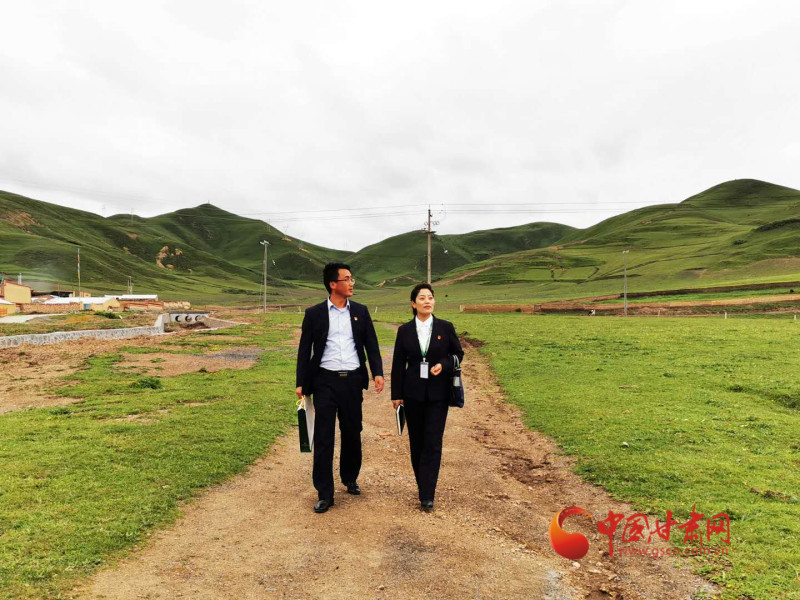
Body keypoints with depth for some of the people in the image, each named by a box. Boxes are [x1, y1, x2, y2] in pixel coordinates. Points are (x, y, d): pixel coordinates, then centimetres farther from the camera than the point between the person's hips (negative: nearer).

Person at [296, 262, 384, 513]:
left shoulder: (360, 311, 6)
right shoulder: (314, 313, 0)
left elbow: (371, 345, 5)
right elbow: (304, 351, 2)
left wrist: (378, 373, -8)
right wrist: (301, 384, -2)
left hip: (352, 380, 2)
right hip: (325, 381, -2)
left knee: (352, 434, 13)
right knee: (323, 438, 1)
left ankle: (350, 479, 36)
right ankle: (325, 494, 11)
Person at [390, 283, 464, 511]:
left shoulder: (445, 327, 0)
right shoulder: (405, 330, 1)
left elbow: (458, 353, 8)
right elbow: (398, 364, 4)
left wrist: (444, 365, -13)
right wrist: (396, 394, 3)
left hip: (438, 393, -1)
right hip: (413, 393, 1)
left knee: (433, 443, -4)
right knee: (417, 442, 10)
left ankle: (427, 496, 1)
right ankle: (424, 486, 28)